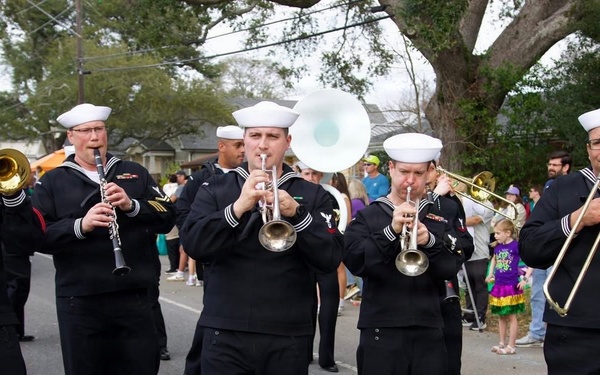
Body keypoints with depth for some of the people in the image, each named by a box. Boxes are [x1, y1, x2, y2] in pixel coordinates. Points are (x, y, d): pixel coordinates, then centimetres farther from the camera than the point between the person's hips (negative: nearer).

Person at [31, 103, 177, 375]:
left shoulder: (135, 173, 11)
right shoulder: (52, 182, 5)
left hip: (134, 296, 1)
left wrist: (132, 205, -14)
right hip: (78, 301, -1)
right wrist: (80, 225, -22)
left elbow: (167, 218, 4)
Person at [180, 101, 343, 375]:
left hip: (288, 336, 0)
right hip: (226, 333, 0)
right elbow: (194, 246, -8)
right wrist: (237, 207, -21)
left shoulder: (312, 195, 5)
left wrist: (297, 213, -17)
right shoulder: (214, 189, 5)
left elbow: (330, 260, -4)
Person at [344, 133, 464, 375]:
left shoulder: (438, 218, 10)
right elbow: (354, 263, -12)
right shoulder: (367, 217, 3)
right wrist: (390, 231, -23)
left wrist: (430, 242, -18)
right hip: (381, 332, -2)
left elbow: (450, 269, 0)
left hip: (428, 332, 2)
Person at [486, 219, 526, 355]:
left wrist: (525, 279, -16)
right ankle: (502, 343, 25)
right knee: (501, 316, 14)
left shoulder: (516, 246, -14)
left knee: (511, 316, 1)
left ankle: (511, 346, 7)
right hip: (498, 285, 7)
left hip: (512, 286, -6)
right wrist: (490, 274, 18)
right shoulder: (497, 247, 6)